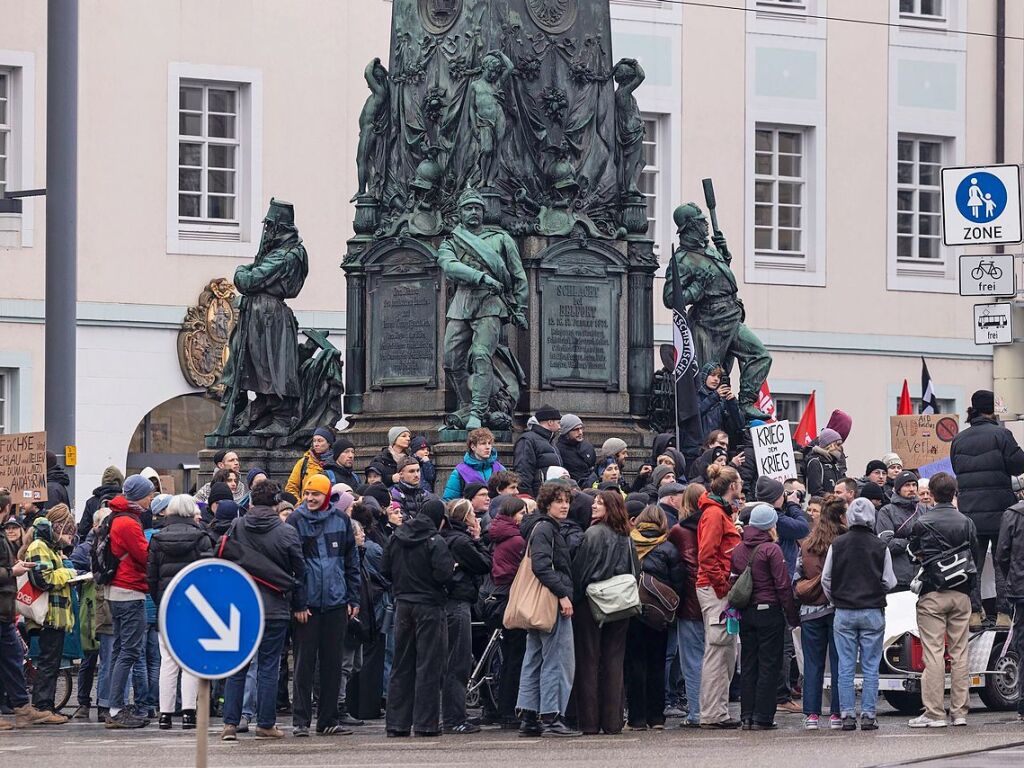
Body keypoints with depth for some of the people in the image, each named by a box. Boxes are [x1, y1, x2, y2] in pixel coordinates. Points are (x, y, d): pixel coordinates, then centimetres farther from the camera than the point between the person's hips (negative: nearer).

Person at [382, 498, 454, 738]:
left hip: (403, 604, 6)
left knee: (401, 665, 11)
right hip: (429, 606, -6)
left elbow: (385, 570, 7)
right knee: (428, 665, -1)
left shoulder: (396, 538, 4)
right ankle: (425, 723, -2)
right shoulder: (435, 542, -14)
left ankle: (396, 722, 11)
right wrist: (452, 567, 0)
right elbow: (443, 574, -21)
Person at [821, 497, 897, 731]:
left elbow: (826, 579, 3)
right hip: (873, 612, -1)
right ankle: (868, 715, 0)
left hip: (844, 613, 1)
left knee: (845, 667, 4)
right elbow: (889, 582, 0)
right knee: (870, 667, 3)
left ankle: (847, 715, 1)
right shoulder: (880, 547, -5)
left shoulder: (837, 545, -1)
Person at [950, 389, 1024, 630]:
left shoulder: (959, 440, 7)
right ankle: (1003, 613, 1)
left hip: (969, 509, 4)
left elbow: (956, 469, 12)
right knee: (1003, 563, 4)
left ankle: (974, 614, 6)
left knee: (973, 563, 9)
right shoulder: (1000, 434, -9)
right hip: (999, 508, -4)